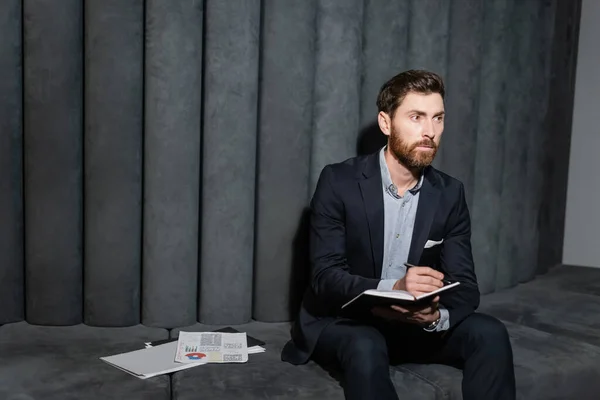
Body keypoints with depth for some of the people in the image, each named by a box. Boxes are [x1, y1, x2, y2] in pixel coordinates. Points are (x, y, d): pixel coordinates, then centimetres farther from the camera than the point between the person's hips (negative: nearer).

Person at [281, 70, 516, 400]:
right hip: (341, 321, -4)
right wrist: (392, 288, -37)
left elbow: (465, 285, -6)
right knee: (365, 347, -36)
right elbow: (325, 277, -19)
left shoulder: (450, 193, -2)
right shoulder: (339, 181, -13)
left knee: (489, 333, -19)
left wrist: (438, 316, -30)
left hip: (417, 323, 4)